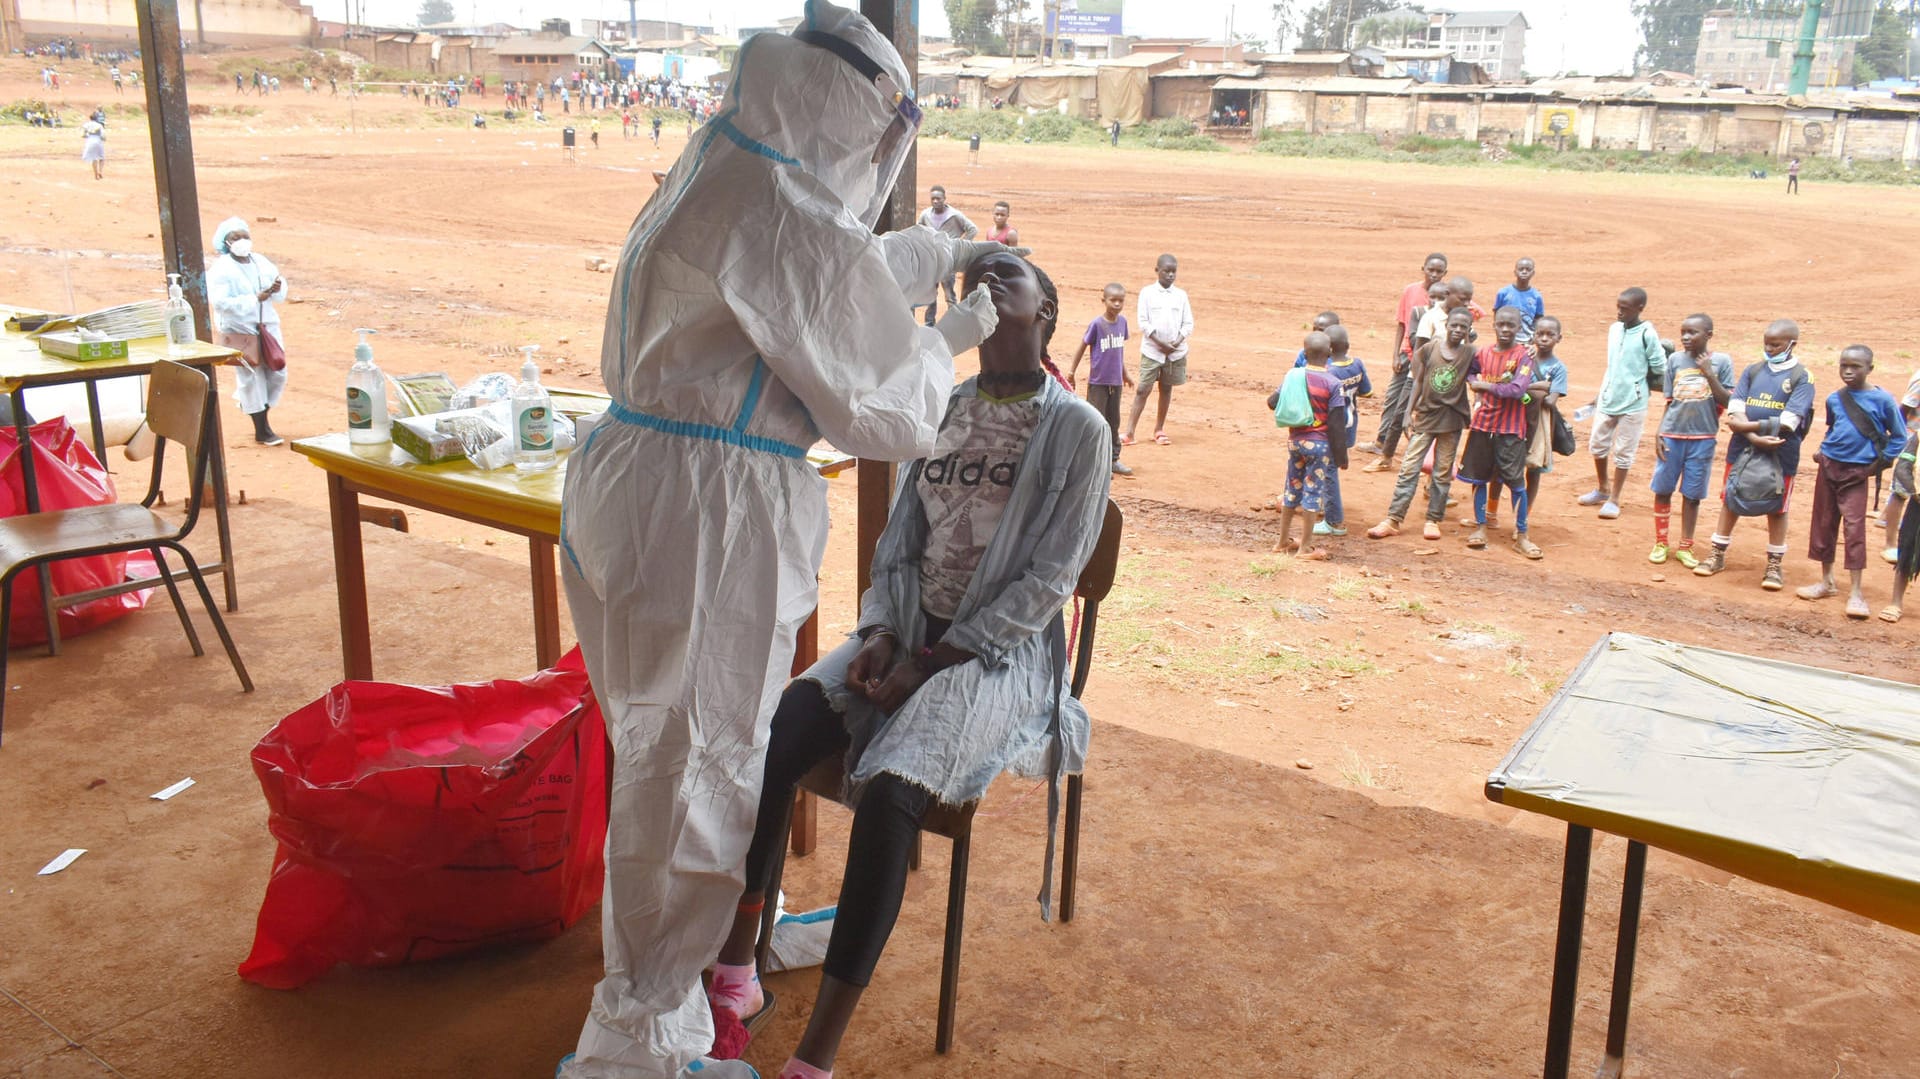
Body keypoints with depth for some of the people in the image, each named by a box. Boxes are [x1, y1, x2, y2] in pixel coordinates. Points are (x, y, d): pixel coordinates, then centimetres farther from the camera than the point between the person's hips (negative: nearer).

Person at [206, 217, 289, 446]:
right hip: (238, 330, -5)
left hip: (267, 326, 5)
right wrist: (255, 299, -24)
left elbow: (282, 293, 10)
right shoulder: (220, 269, -9)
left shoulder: (261, 262, 8)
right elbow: (221, 302, -19)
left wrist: (277, 289, -14)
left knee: (278, 372, 4)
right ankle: (262, 431, 10)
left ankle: (248, 404, 31)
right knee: (251, 377, 1)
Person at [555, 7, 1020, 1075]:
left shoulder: (717, 177, 11)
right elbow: (882, 409, -11)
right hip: (706, 513, -10)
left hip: (630, 472, 10)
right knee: (691, 766, 3)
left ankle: (719, 937, 43)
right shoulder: (786, 219, -19)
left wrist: (947, 249, 37)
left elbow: (841, 272, 30)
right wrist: (951, 337, 6)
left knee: (701, 742, 23)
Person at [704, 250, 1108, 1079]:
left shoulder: (1076, 430, -5)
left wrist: (930, 665, -16)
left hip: (1000, 653, -5)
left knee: (887, 794, -31)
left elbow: (1048, 581, -10)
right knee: (767, 746, -21)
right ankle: (734, 974, -6)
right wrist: (880, 634, -6)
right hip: (907, 636, 5)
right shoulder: (940, 410, 12)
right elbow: (899, 542, 13)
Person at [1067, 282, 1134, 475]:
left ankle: (1114, 459, 23)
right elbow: (1083, 346, -5)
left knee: (1114, 421, 14)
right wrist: (1072, 370, -3)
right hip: (1098, 381, -5)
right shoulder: (1096, 324, -14)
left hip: (1116, 381, 6)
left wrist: (1125, 372, 21)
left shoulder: (1122, 321, 2)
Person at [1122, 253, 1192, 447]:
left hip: (1176, 351, 3)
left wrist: (1177, 343, -12)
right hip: (1152, 350, -3)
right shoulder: (1147, 293, -2)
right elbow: (1143, 322, -7)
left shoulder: (1181, 295, 6)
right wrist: (1160, 343, -14)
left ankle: (1159, 430, 21)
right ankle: (1129, 433, -7)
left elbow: (1188, 324, 4)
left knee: (1166, 389, 10)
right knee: (1143, 389, -5)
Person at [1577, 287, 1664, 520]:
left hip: (1632, 403, -6)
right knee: (1597, 444, 15)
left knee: (1623, 453, 4)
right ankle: (1602, 489, 34)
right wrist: (1602, 393, 16)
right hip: (1607, 399, 6)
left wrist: (1636, 377, -2)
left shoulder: (1647, 334, -14)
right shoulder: (1614, 329, 5)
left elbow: (1660, 368, -9)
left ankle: (1614, 499, 14)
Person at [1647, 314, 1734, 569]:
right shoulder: (1675, 360, 2)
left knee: (1692, 494, 6)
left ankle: (1685, 547, 19)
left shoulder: (1721, 361, -2)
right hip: (1672, 436, 1)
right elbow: (1669, 402, 7)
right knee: (1662, 490, 6)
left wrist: (1709, 373, -15)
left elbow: (1727, 402, -7)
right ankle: (1660, 544, 20)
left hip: (1703, 438, -1)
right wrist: (1659, 434, 0)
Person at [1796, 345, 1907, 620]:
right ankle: (1826, 581, 24)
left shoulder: (1882, 400, -9)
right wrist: (1823, 451, 8)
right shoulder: (1834, 399, 4)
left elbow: (1899, 437, -1)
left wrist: (1879, 461, -6)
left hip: (1856, 473, -5)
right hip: (1829, 466, 5)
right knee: (1823, 524, 10)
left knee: (1854, 527, -9)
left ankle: (1856, 593, -5)